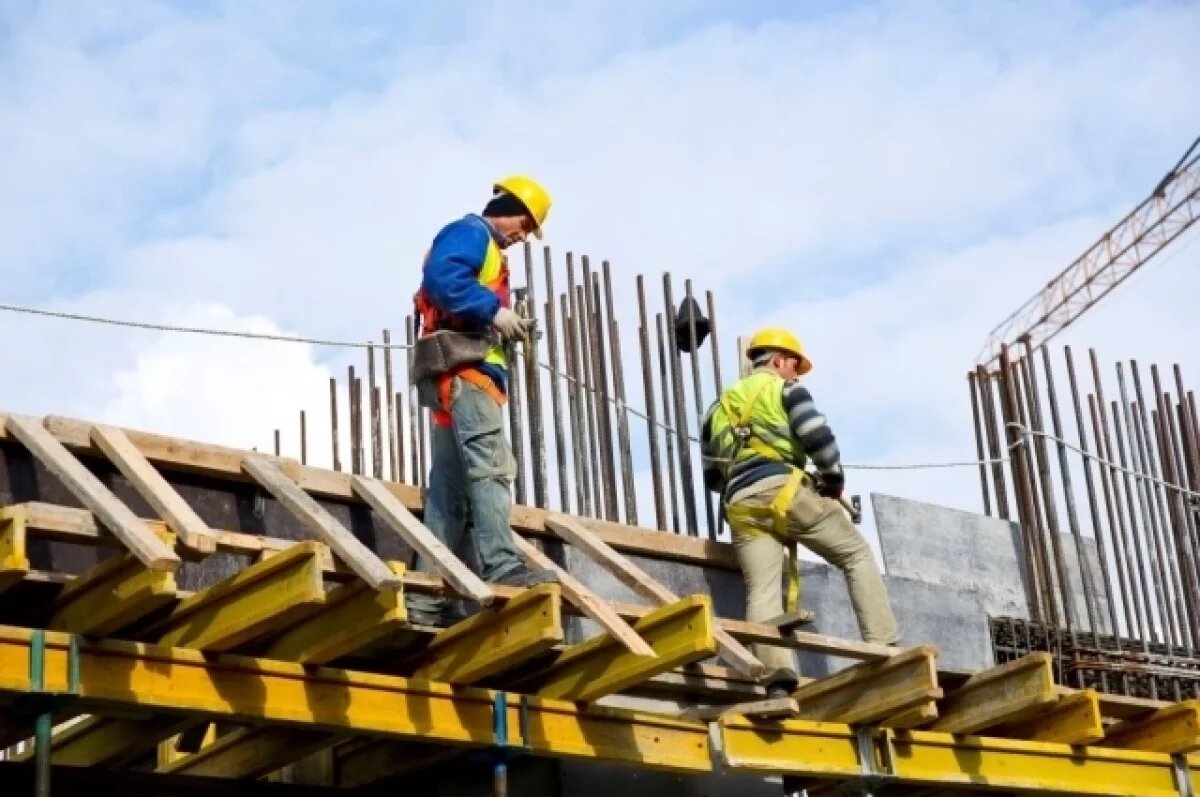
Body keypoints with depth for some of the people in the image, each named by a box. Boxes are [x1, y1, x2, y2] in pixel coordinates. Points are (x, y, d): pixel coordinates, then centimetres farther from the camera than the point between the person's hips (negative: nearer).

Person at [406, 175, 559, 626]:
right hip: (463, 368, -10)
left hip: (463, 374, 10)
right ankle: (502, 567, -32)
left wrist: (504, 328, 7)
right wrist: (494, 311, -16)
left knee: (448, 488, 3)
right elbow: (442, 278, -18)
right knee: (490, 465, -21)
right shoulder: (470, 232, 2)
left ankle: (427, 597, 0)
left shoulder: (484, 248, 31)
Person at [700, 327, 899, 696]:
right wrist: (834, 479, 10)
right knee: (857, 555, 7)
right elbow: (818, 437, -3)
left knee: (761, 592, -7)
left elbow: (712, 475, 27)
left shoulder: (720, 405, 30)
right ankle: (884, 649, -4)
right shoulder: (785, 387, 12)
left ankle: (778, 679, -26)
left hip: (740, 506, 5)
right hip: (783, 489, -4)